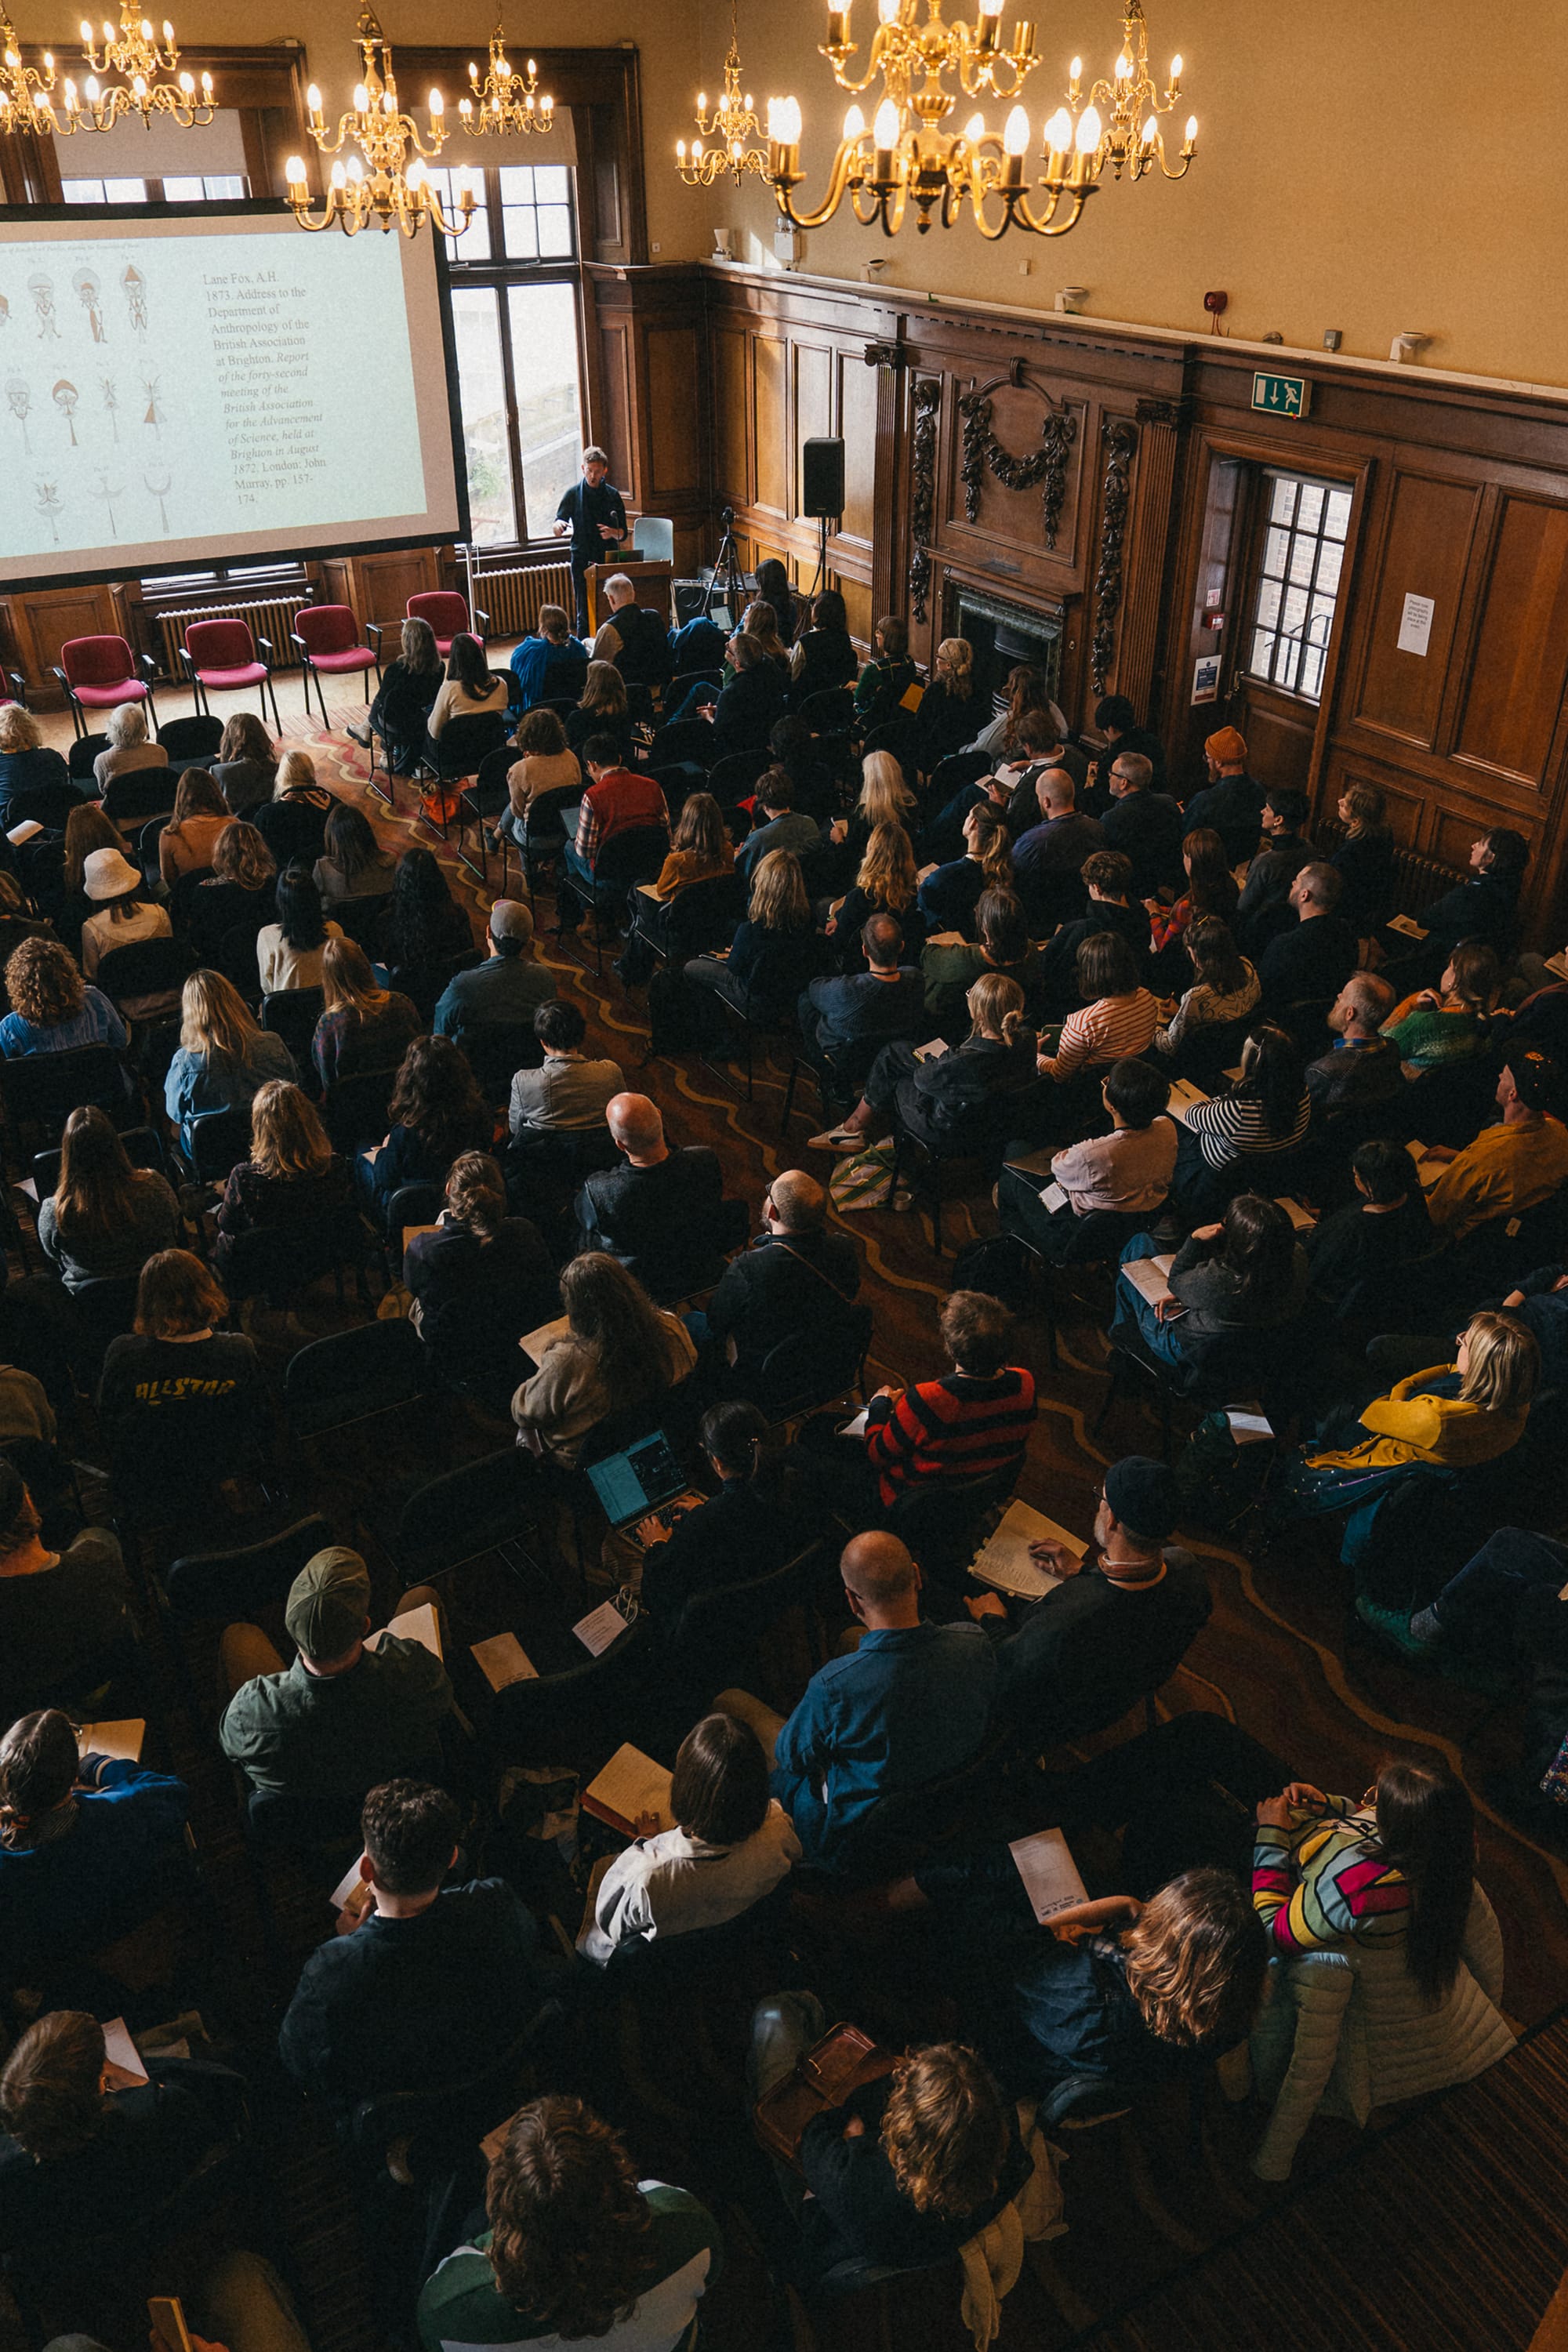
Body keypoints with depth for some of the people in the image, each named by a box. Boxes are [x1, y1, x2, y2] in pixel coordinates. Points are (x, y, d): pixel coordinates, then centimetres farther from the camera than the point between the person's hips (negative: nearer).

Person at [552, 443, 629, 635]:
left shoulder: (612, 495, 8)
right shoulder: (573, 494, 2)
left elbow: (623, 533, 8)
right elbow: (558, 532, 0)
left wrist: (613, 533, -16)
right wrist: (559, 526, -25)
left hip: (608, 557, 2)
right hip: (582, 560, -2)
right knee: (585, 611, -3)